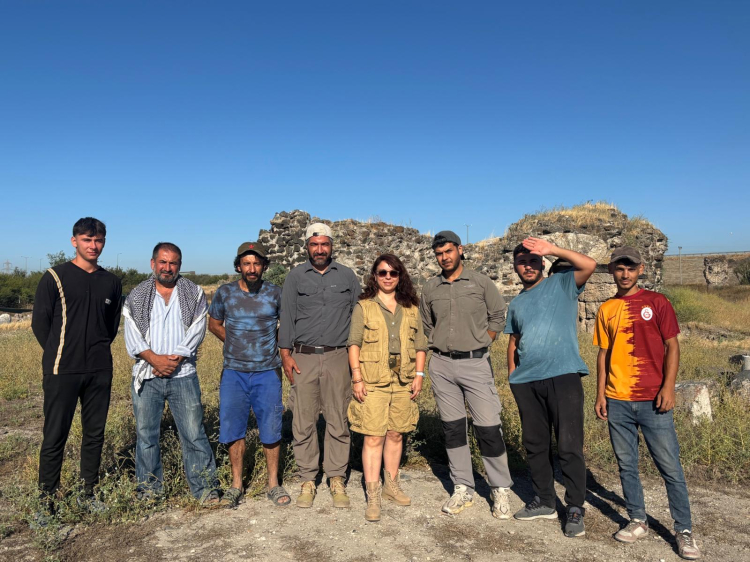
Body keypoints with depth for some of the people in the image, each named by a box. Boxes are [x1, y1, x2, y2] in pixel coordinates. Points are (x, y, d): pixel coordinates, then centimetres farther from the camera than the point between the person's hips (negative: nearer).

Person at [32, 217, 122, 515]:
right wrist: (60, 355, 2)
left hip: (100, 372, 4)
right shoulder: (55, 277, -4)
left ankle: (88, 493, 24)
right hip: (62, 372, -4)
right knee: (55, 437, 2)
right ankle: (47, 501, 15)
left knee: (95, 434, 10)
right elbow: (40, 322, 0)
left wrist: (99, 350, 10)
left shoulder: (111, 282, 8)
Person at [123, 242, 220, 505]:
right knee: (146, 433, 9)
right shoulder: (136, 297, 10)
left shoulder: (194, 294, 8)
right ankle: (148, 487, 24)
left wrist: (174, 359, -11)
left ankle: (205, 487, 7)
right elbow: (132, 335, 1)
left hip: (183, 373, -1)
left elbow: (196, 331, -1)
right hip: (147, 375, 2)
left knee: (194, 432, -2)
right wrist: (155, 359, -13)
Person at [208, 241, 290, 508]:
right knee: (234, 430, 6)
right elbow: (214, 324, 15)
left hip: (267, 372, -1)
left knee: (271, 431, 4)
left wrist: (278, 346, 3)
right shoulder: (225, 293, 0)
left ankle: (273, 484, 20)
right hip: (234, 373, 1)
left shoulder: (275, 293, -3)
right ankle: (236, 484, 22)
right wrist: (236, 344, 6)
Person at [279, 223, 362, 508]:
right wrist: (286, 354, -1)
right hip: (304, 358, 0)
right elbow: (287, 317, 6)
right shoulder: (295, 276, 7)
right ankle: (308, 481, 16)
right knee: (303, 422, 3)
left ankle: (337, 480, 15)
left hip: (337, 357, 0)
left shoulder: (347, 276, 9)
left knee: (338, 422, 3)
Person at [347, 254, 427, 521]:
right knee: (373, 437, -4)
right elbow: (354, 343, -2)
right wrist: (357, 377, -10)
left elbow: (420, 344, 12)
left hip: (403, 380, 4)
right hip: (373, 381, -3)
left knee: (395, 434, 12)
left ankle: (391, 485, 29)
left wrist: (419, 374, 3)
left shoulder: (411, 309, 12)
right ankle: (372, 497, 4)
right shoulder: (363, 307, 3)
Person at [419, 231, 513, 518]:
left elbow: (498, 316, 6)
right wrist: (439, 346, 9)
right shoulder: (430, 288, 7)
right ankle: (462, 489, 20)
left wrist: (480, 344, 1)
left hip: (475, 363, -3)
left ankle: (500, 490, 13)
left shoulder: (481, 282, 0)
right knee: (452, 427, 8)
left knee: (488, 427, -3)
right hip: (442, 365, 3)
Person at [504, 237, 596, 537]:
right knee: (535, 444, 12)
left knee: (569, 446, -4)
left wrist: (552, 249, -17)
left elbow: (589, 265, -13)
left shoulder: (562, 283, 4)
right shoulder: (516, 304, 20)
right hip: (526, 380, 6)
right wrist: (512, 373, 12)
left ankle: (575, 509, 9)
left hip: (563, 376, -5)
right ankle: (544, 501, 27)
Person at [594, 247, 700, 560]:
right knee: (626, 465, 11)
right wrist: (600, 393, 6)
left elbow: (672, 347, -1)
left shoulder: (657, 302, 0)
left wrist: (668, 387, -11)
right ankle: (638, 521, 25)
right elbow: (604, 354, 11)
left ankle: (684, 531, 16)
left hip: (652, 400, -3)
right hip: (617, 401, 3)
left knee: (670, 467, 2)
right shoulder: (606, 309, 8)